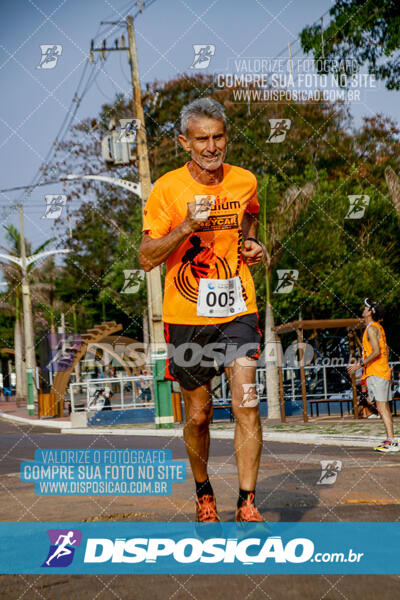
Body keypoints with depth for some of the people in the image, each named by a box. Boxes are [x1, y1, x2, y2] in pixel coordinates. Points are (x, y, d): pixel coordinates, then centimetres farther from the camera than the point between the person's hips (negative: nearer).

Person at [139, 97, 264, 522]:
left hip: (237, 309, 1)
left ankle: (247, 505, -8)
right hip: (186, 315, -1)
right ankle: (203, 494, 33)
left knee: (246, 403, -14)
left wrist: (250, 243, 3)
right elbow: (147, 258, -9)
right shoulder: (167, 189, -8)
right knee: (198, 414, 9)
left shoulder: (245, 182, 2)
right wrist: (187, 225, -23)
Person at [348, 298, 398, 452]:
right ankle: (390, 440, 12)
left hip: (376, 374, -10)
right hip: (383, 372, 10)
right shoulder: (379, 327, 18)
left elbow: (376, 351, -21)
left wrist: (360, 364, -17)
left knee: (382, 408, -13)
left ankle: (392, 443, -17)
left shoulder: (371, 328, -12)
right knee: (385, 408, 10)